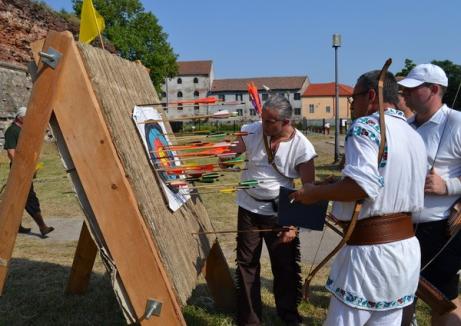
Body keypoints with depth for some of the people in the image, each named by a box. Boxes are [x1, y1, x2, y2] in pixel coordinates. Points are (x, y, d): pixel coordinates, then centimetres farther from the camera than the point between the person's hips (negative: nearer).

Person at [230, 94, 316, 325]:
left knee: (286, 266, 7)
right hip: (249, 208, 2)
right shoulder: (251, 132, -11)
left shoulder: (302, 147, -17)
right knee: (247, 263, 10)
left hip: (280, 212, -2)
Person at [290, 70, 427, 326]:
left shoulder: (365, 126, -13)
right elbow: (414, 200, 18)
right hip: (407, 247, 8)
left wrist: (315, 193, -13)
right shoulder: (415, 137, 14)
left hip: (370, 253, -8)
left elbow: (362, 184, -28)